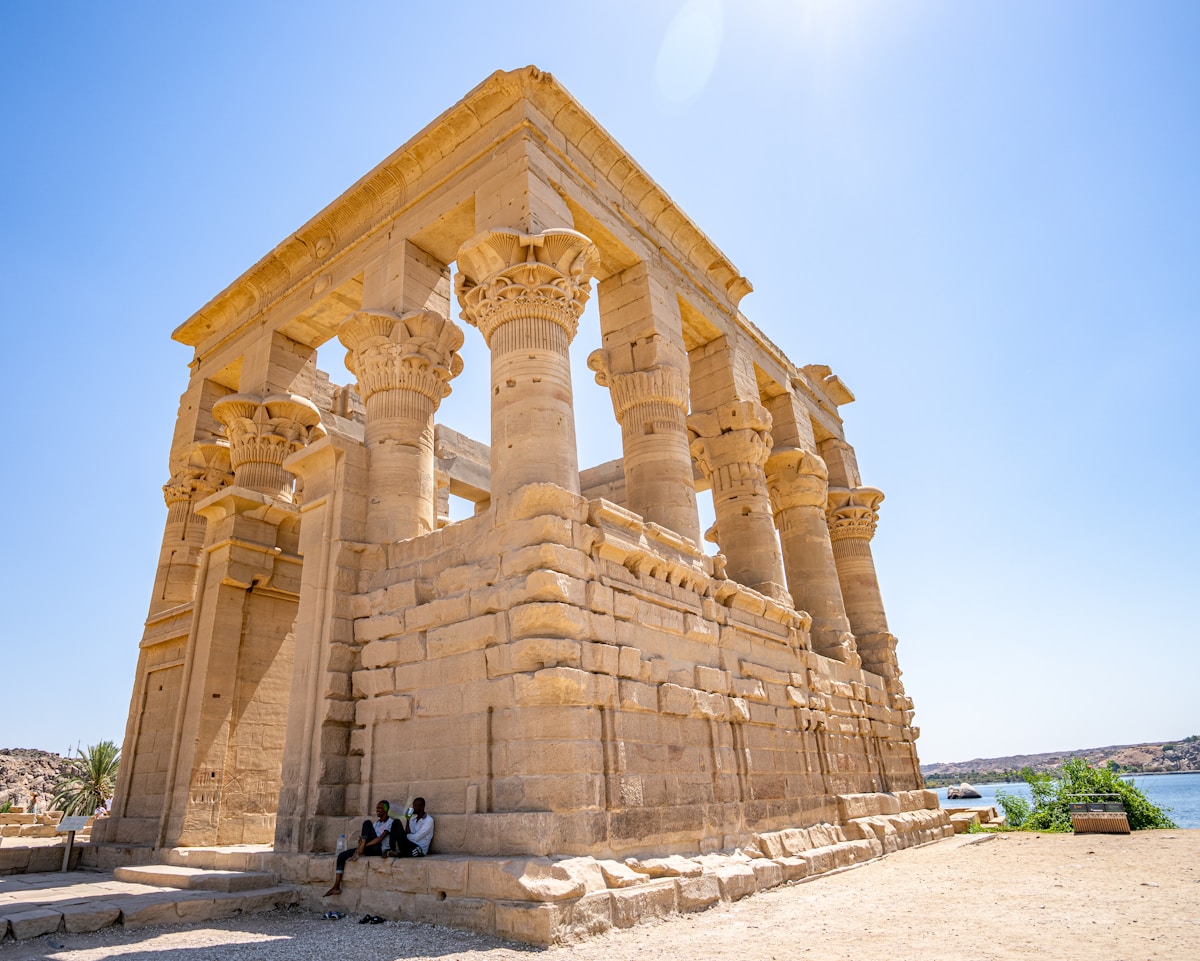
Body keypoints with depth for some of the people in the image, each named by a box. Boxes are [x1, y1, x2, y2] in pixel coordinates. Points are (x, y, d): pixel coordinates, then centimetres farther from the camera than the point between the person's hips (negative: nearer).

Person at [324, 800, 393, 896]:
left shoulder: (390, 822, -5)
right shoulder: (376, 822, 20)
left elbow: (380, 838, -17)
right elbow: (370, 837, 10)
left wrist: (363, 846, -23)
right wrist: (362, 842, -13)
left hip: (380, 849, -8)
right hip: (371, 849, 8)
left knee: (367, 823, -20)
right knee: (342, 856, -7)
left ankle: (359, 852, -20)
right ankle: (336, 887, -8)